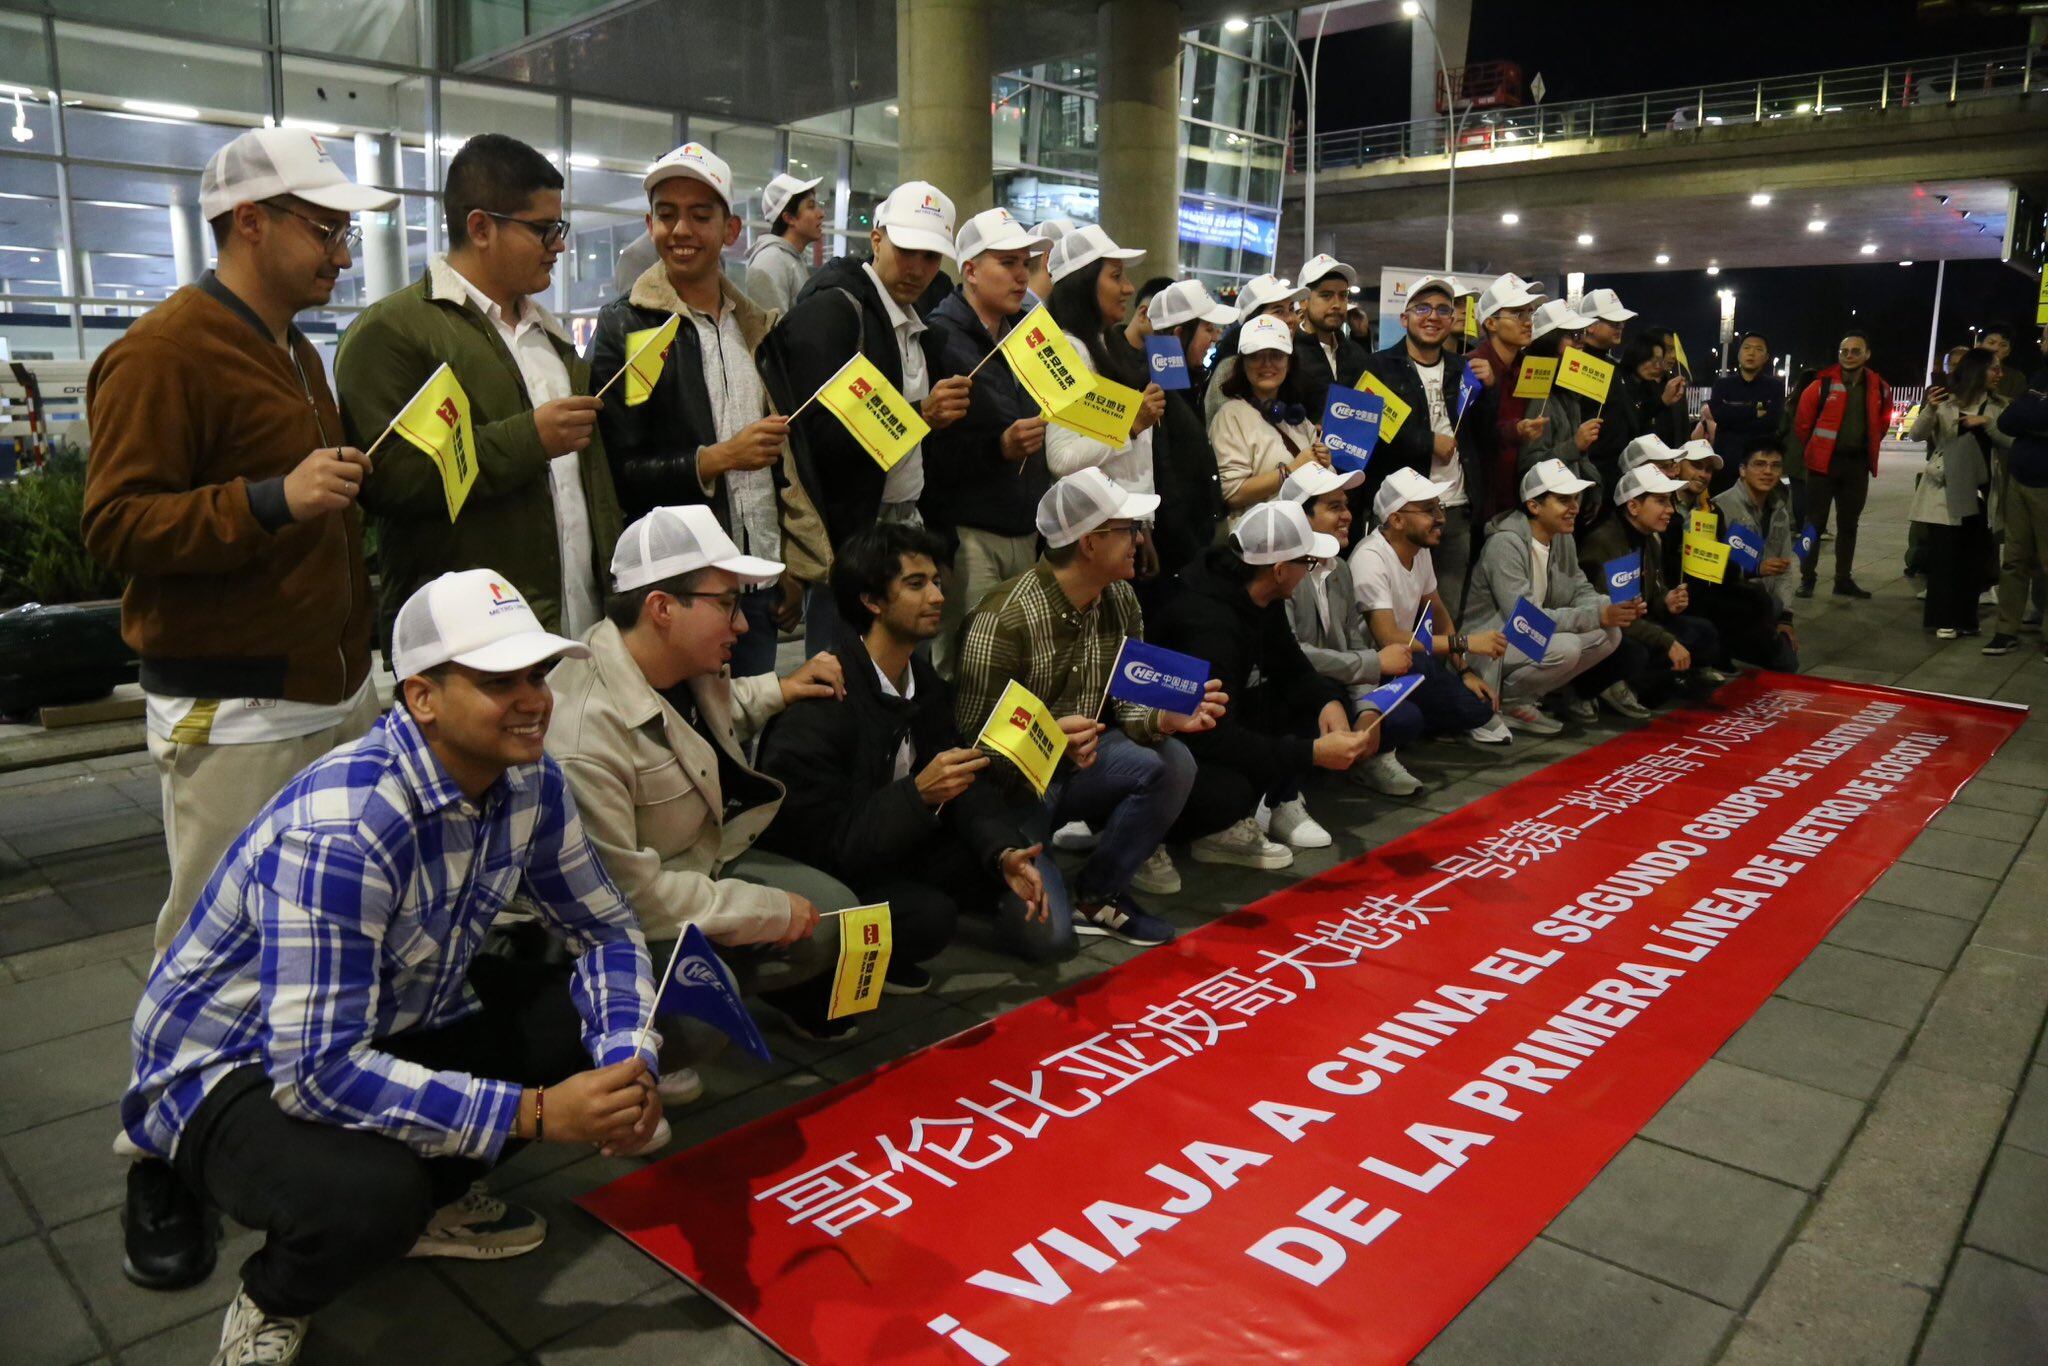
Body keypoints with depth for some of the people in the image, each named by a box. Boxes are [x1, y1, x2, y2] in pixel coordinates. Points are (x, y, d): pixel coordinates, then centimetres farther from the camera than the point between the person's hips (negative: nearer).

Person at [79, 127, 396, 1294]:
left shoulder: (294, 350, 17)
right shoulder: (164, 352, -11)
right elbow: (115, 526, -17)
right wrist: (271, 500, -26)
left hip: (339, 692, 8)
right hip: (233, 714, -8)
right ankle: (164, 1172, 17)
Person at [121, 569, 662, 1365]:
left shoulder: (529, 780, -11)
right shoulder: (341, 830, -34)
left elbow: (606, 930, -2)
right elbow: (317, 1071, -35)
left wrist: (627, 1060, -21)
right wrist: (532, 1113, -34)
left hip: (394, 1022, 7)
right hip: (230, 1066, -7)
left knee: (592, 1020, -11)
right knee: (369, 1192, -35)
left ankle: (433, 1196, 13)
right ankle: (273, 1301, 2)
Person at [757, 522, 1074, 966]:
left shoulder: (926, 683, 2)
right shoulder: (817, 703, -24)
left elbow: (966, 782, 0)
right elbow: (819, 840, -24)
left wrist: (1003, 853, -19)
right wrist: (918, 794, -35)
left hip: (909, 848, 7)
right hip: (834, 876, -6)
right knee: (930, 915, -34)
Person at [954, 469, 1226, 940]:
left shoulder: (1120, 600, -2)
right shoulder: (1004, 619, -24)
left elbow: (1128, 703, 1)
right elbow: (972, 739, -21)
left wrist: (1168, 718, -22)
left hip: (1079, 758, 7)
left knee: (1173, 763, -21)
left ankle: (1097, 892, -2)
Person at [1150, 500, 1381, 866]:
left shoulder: (1262, 600, -5)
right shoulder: (1208, 622, -32)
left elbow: (1293, 668, 7)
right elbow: (1215, 739, -34)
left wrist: (1329, 702, -15)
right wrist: (1313, 752, -33)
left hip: (1222, 729, 9)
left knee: (1329, 696, 1)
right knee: (1228, 794, -39)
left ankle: (1281, 803, 2)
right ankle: (1211, 830, -5)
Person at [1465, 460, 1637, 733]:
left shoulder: (1563, 538, 4)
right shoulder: (1505, 544, -23)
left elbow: (1581, 591, 7)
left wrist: (1614, 608, -16)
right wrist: (1598, 616, -28)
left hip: (1535, 636, 9)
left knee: (1610, 634, -8)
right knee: (1565, 647, -31)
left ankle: (1534, 692, 4)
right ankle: (1508, 702, -6)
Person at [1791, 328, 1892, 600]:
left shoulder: (1879, 388, 3)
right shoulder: (1823, 383, -7)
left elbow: (1882, 422, 19)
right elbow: (1802, 421, 1)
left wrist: (1868, 449, 16)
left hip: (1858, 465, 4)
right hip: (1824, 462, -4)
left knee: (1848, 524, 11)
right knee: (1815, 522, -1)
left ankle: (1844, 580, 18)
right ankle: (1807, 579, 4)